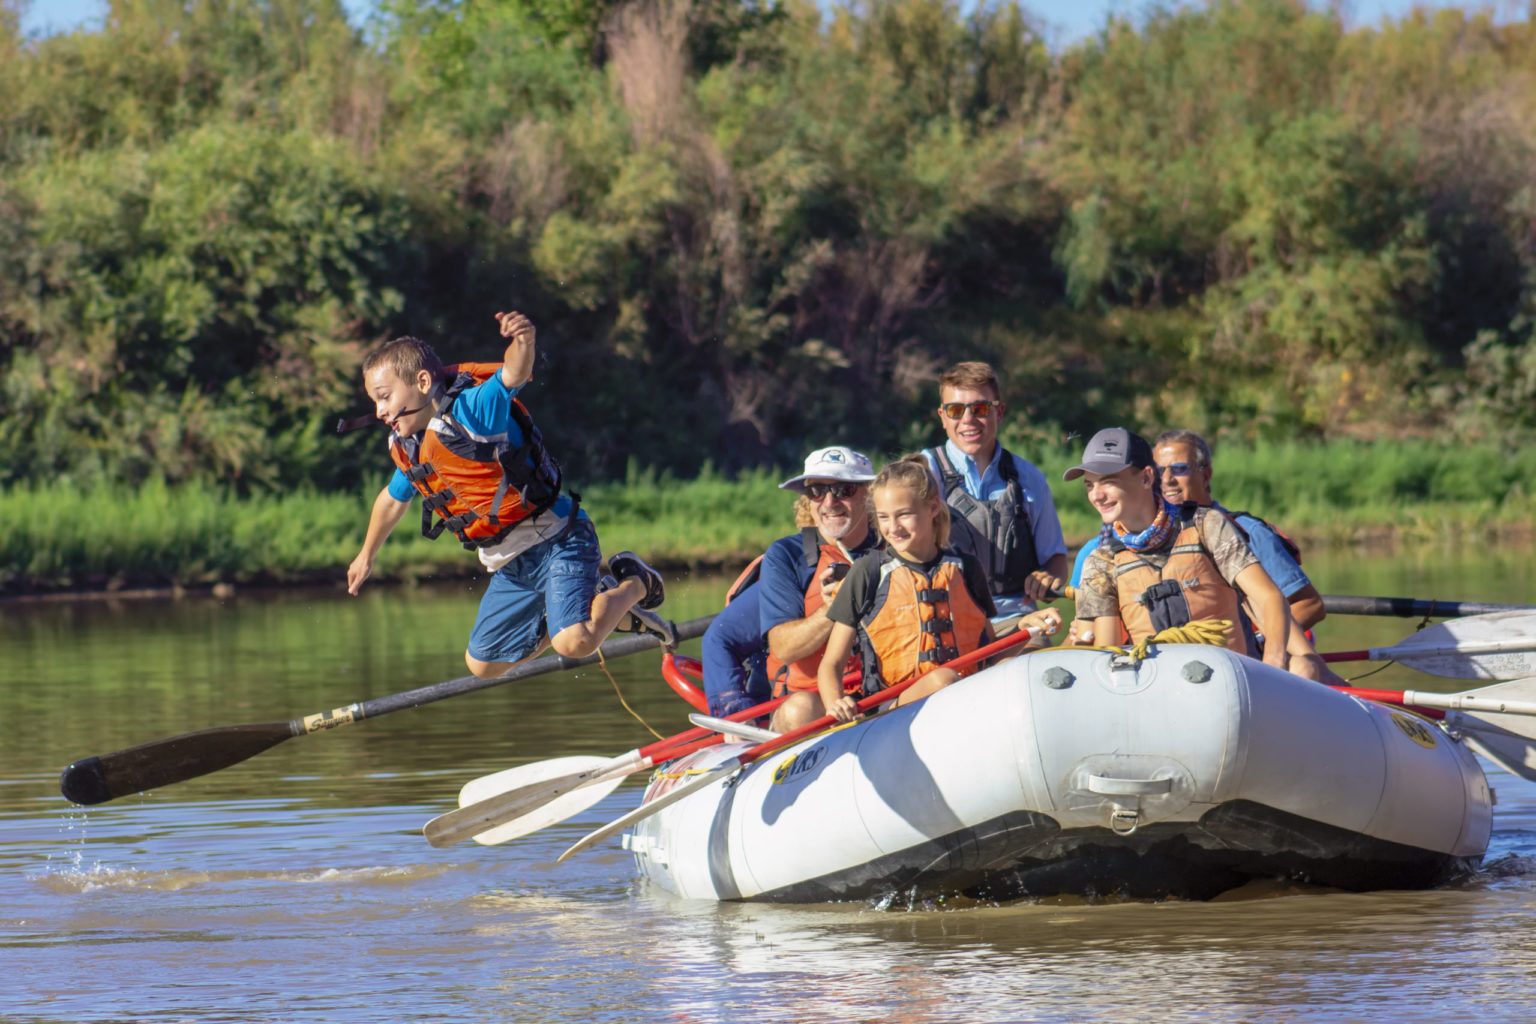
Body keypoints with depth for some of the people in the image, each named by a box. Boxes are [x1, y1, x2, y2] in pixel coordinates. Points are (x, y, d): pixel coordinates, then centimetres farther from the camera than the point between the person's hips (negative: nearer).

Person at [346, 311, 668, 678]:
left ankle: (634, 585, 5)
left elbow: (513, 374, -40)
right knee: (481, 665, 14)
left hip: (556, 540, -9)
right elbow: (393, 500, 27)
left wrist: (524, 340, -63)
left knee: (573, 644, -27)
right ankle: (601, 610, 27)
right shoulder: (408, 451, 6)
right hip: (509, 566, 9)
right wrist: (367, 555, 42)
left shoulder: (473, 409, -19)